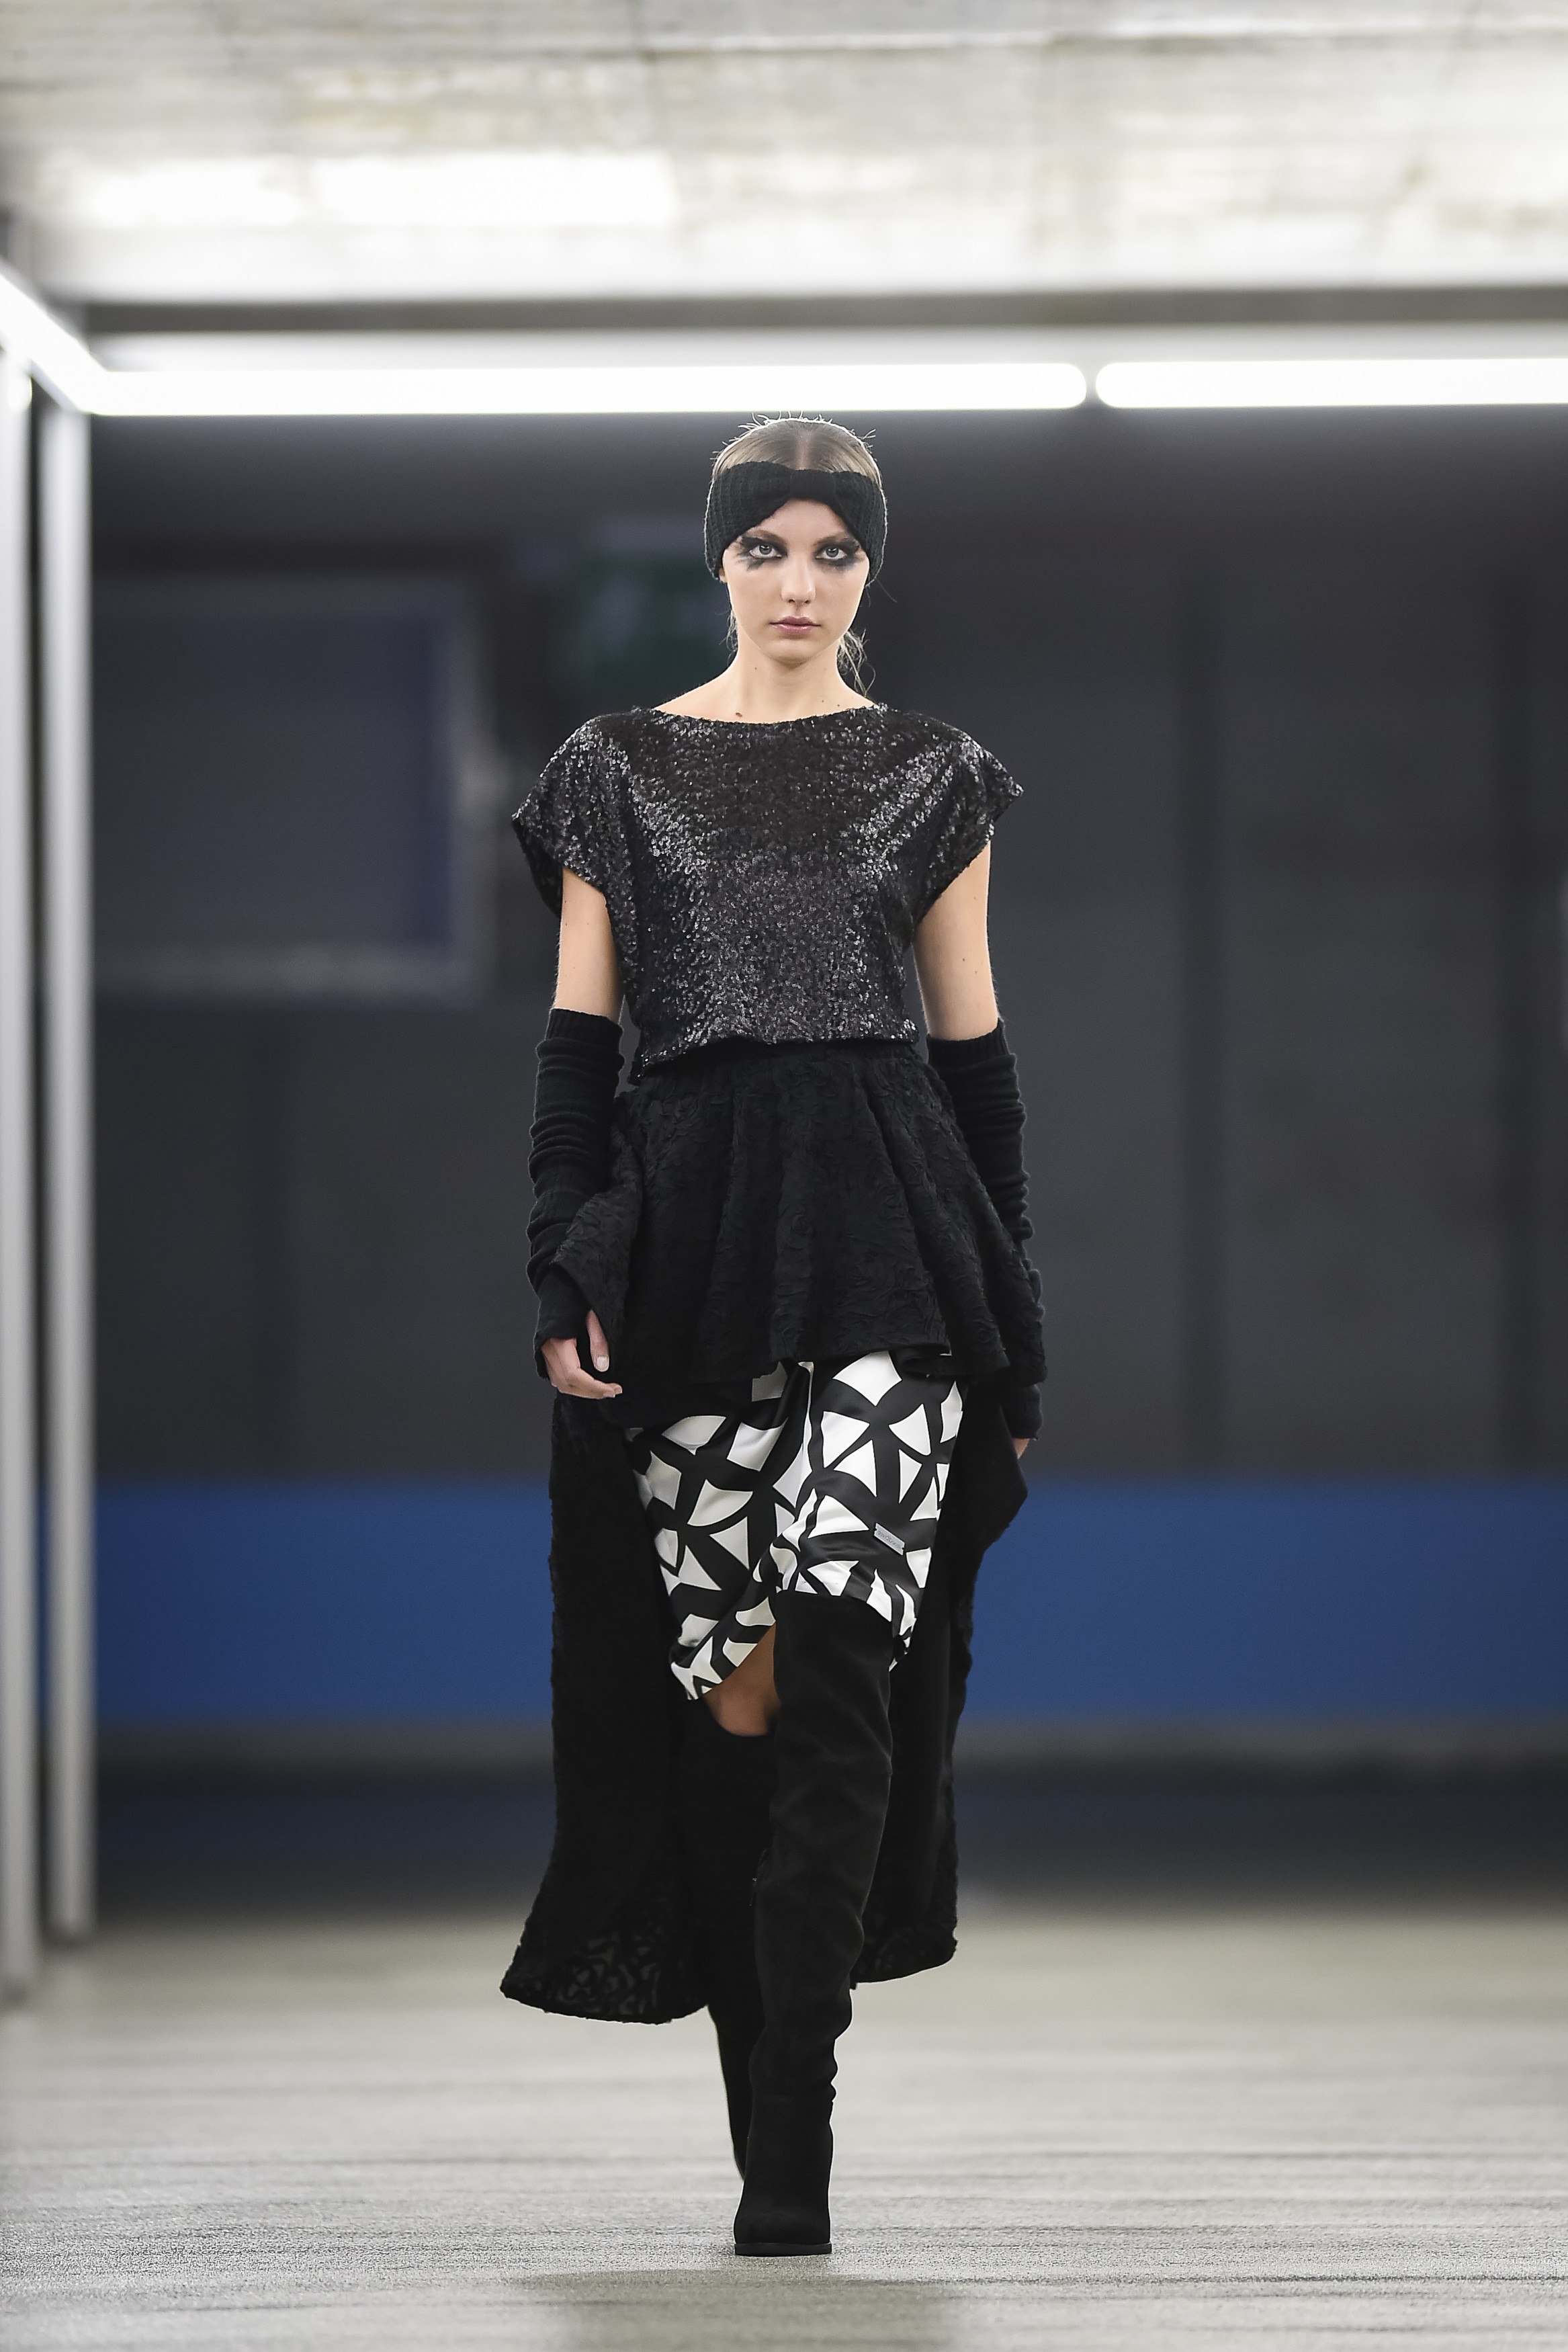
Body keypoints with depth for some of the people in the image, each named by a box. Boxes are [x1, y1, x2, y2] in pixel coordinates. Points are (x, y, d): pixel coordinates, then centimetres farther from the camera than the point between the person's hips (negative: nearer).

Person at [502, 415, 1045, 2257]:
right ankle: (770, 2130, 12)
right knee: (729, 1689, 1)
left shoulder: (931, 777, 11)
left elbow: (975, 1048, 11)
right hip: (687, 1231, 1)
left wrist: (1013, 1323, 8)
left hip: (884, 1232, -1)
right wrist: (563, 1272, -4)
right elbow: (577, 1035, 7)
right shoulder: (620, 771, 10)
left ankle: (789, 2158, -15)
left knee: (838, 1665, -15)